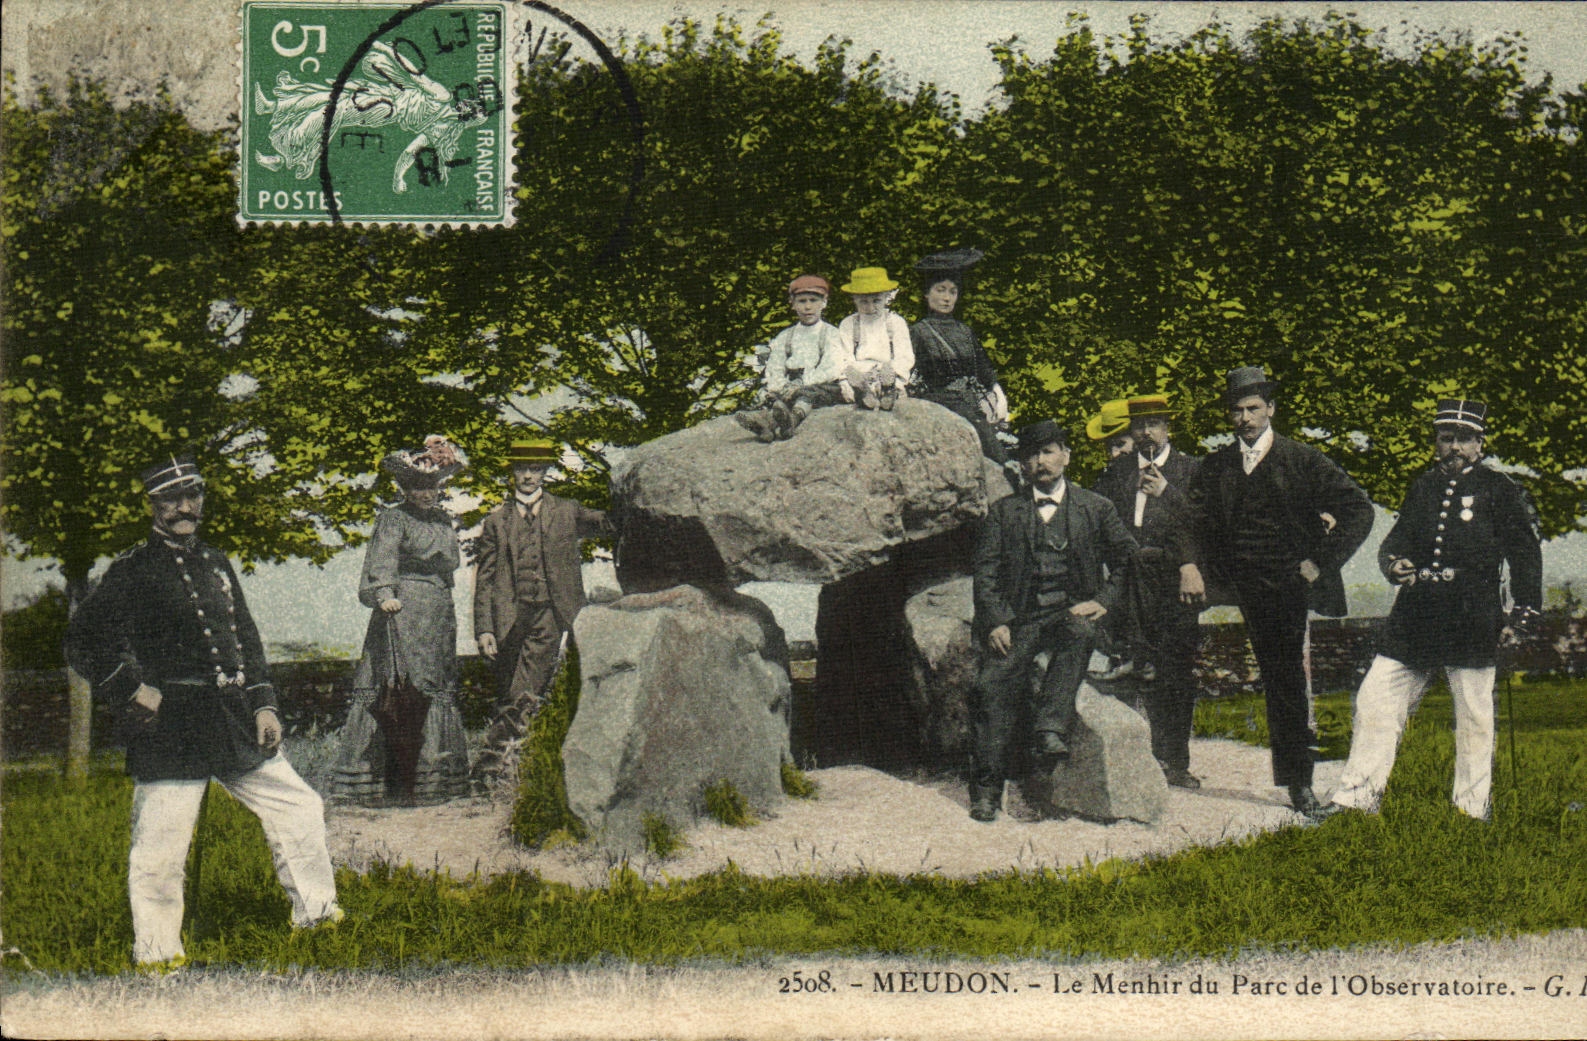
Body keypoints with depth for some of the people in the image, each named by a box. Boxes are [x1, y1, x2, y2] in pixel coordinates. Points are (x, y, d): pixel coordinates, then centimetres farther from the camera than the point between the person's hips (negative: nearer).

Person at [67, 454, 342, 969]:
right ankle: (156, 952, 12)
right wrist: (132, 689, -12)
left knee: (300, 808, 11)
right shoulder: (133, 570, -6)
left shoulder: (215, 563, 15)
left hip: (234, 722, 7)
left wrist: (263, 704, 12)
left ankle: (317, 913, 27)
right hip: (169, 728, -7)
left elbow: (246, 638, 20)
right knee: (161, 845, -3)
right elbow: (84, 639, -9)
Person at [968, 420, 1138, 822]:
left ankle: (1050, 730, -45)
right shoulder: (1003, 512, 17)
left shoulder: (1096, 508, 16)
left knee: (1079, 633, -37)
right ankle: (987, 786, -22)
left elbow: (1128, 559, 15)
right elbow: (986, 573, 8)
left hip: (1073, 613, 0)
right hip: (1021, 619, 1)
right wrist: (996, 622, -8)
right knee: (993, 681, -25)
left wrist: (1104, 600, -2)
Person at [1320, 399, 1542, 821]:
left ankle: (1472, 807, 14)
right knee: (1374, 700, 0)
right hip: (1414, 618, 4)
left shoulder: (1499, 491, 1)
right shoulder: (1422, 488, 15)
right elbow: (1398, 539, 19)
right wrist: (1392, 563, -5)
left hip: (1472, 623, -4)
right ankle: (1358, 795, 6)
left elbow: (1526, 551, 2)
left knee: (1474, 716, 2)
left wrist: (1523, 612, -3)